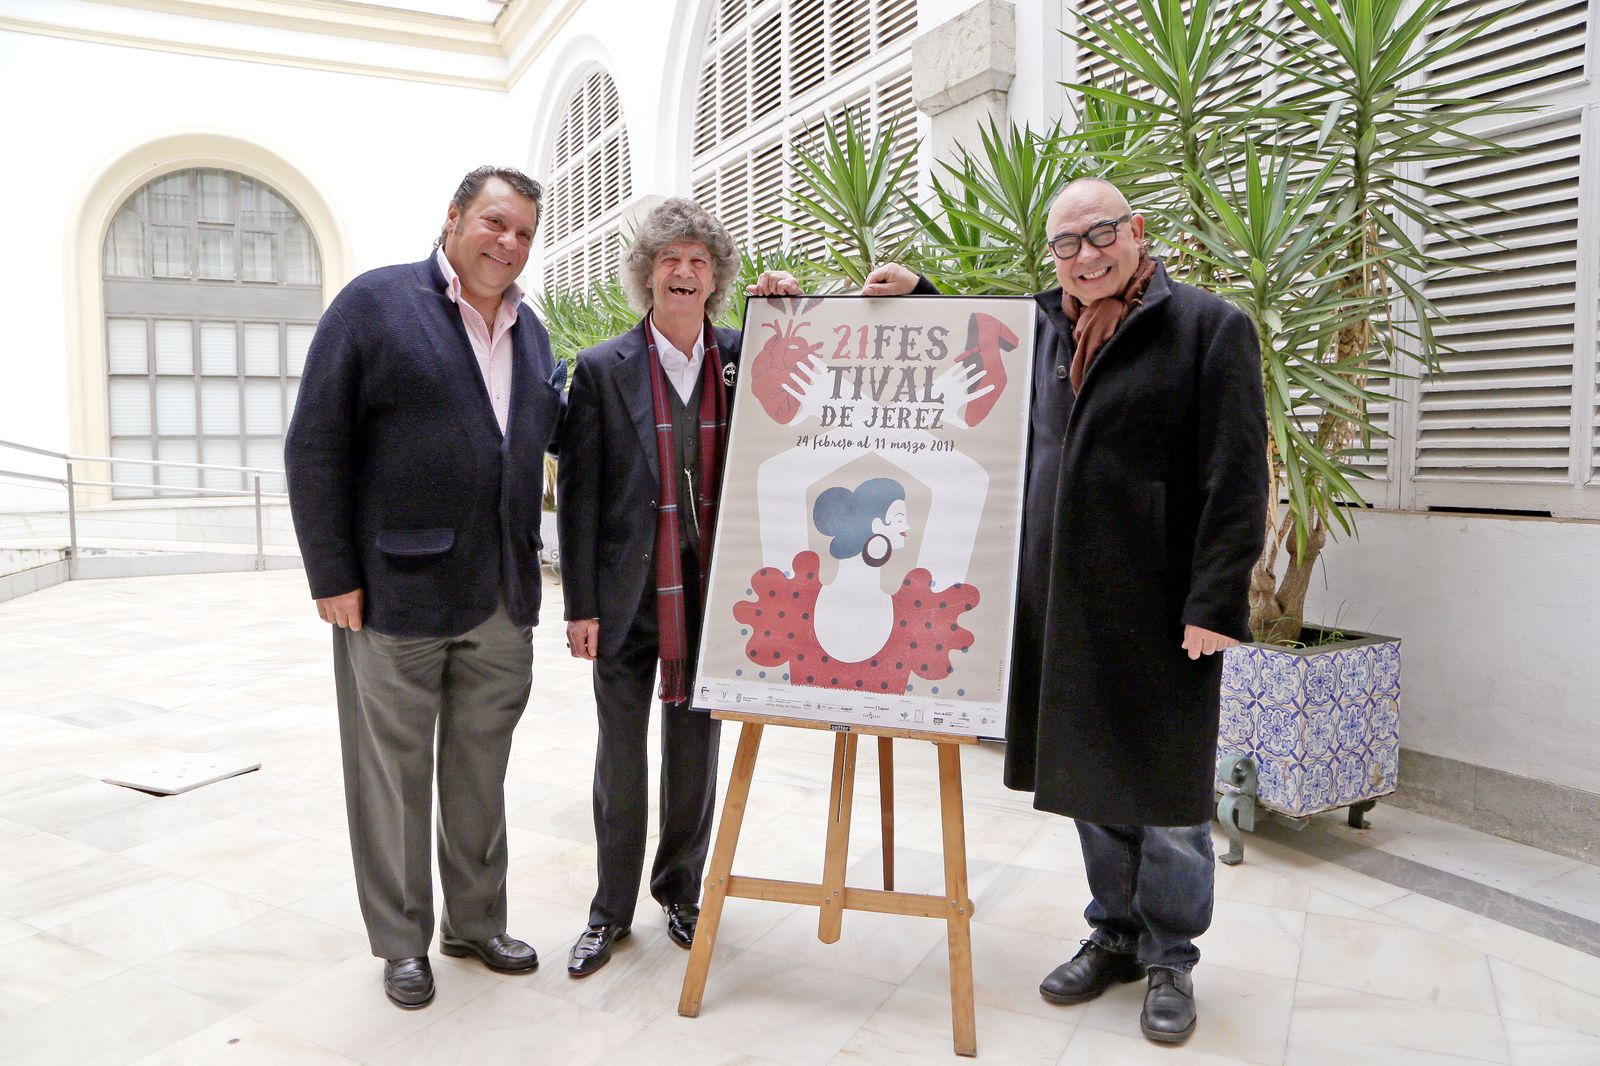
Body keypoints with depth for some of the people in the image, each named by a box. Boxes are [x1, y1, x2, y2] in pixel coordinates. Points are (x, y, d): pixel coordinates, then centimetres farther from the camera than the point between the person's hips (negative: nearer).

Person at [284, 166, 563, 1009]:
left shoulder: (529, 330, 13)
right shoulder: (376, 303, -5)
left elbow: (550, 432, 21)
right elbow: (315, 449, -9)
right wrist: (333, 578, -12)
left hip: (502, 602, 5)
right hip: (397, 593, -5)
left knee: (480, 771, 16)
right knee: (394, 773, 9)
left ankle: (475, 922, 32)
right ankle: (401, 942, 26)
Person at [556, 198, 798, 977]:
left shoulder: (744, 358, 4)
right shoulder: (602, 369, -2)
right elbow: (577, 493, -3)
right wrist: (581, 605, -7)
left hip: (710, 590, 2)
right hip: (625, 592, -1)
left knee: (695, 749, 13)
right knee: (621, 752, 10)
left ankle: (681, 891, 33)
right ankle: (612, 910, 26)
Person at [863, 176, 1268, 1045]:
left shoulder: (1210, 327, -7)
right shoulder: (1045, 333, 10)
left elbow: (1237, 477, -12)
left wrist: (1216, 603, -16)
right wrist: (916, 295, 15)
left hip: (1159, 611, -5)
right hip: (1063, 600, 6)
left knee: (1168, 789, 7)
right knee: (1089, 776, 17)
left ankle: (1170, 958, 27)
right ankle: (1116, 932, 36)